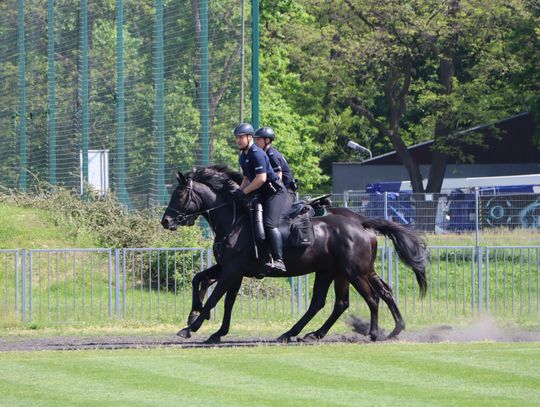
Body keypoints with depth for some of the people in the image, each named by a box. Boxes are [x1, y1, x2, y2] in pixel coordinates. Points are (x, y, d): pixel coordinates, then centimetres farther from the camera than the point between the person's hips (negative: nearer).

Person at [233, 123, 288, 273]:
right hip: (261, 194, 11)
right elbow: (247, 178, 24)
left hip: (275, 192, -11)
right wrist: (239, 191, 5)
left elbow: (261, 178, -24)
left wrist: (244, 192, -18)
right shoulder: (243, 156, 15)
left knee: (269, 224, -24)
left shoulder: (257, 154, -16)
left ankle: (278, 260, -31)